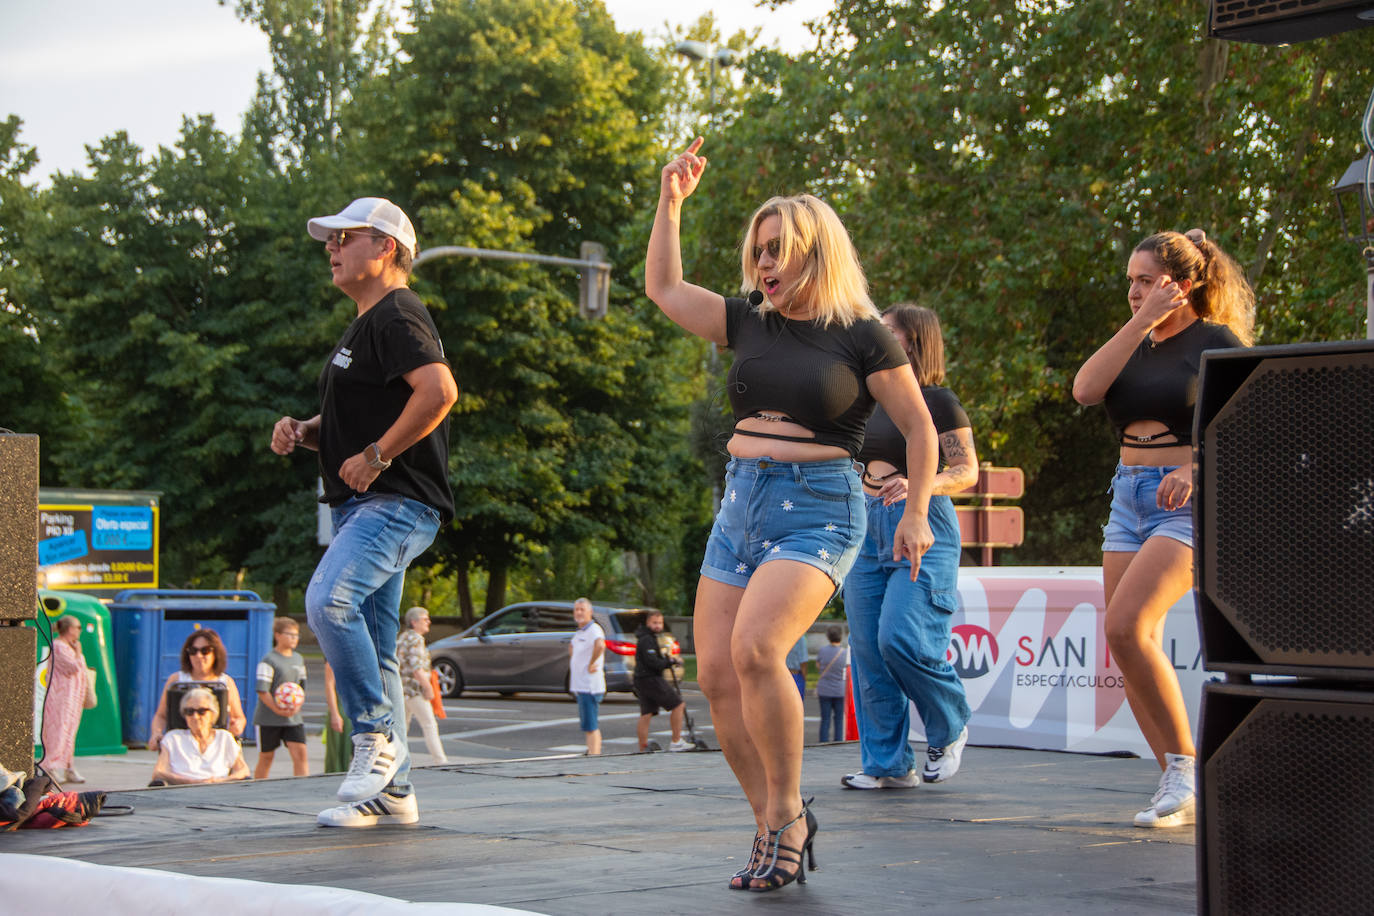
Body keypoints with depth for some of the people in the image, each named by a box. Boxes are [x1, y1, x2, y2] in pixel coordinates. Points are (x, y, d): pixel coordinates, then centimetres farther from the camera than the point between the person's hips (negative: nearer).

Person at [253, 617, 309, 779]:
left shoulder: (298, 659, 10)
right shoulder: (268, 661, -9)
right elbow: (262, 691, -14)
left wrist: (298, 704, -3)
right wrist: (277, 709, -21)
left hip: (294, 718, 5)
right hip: (268, 719, -5)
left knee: (300, 752, -9)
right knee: (266, 757, 4)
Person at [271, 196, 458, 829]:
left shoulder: (397, 315, -8)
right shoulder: (365, 326, 24)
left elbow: (440, 389, -26)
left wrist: (375, 456, -23)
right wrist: (302, 432, 12)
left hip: (397, 502, -11)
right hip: (363, 507, 11)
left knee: (329, 598, -29)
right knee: (372, 648, 9)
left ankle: (377, 736, -19)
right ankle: (390, 791, 14)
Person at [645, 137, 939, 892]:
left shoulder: (862, 336, -3)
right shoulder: (749, 324, 12)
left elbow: (918, 425, 3)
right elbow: (662, 288, 19)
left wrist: (917, 513, 0)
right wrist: (671, 201, 13)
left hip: (817, 510, -6)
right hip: (740, 503, 7)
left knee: (755, 648, -26)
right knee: (716, 673, -1)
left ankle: (787, 812, -9)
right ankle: (774, 832, 10)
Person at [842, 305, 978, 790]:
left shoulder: (938, 401, -4)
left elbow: (967, 471, -9)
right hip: (868, 526, 7)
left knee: (902, 639, -18)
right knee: (868, 649, 1)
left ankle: (950, 729, 8)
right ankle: (887, 763, 7)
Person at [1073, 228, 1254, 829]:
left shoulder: (1218, 341, -3)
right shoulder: (1136, 345, 15)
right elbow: (1085, 390, -3)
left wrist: (1198, 468, -24)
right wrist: (1142, 322, -6)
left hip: (1190, 504, -7)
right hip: (1129, 500, 7)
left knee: (1127, 626, -22)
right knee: (1132, 643, 1)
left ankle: (1185, 763, -10)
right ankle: (1179, 787, 7)